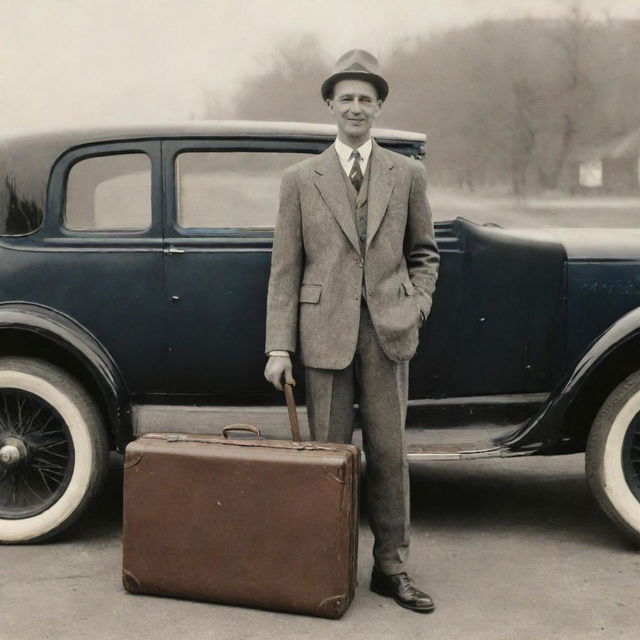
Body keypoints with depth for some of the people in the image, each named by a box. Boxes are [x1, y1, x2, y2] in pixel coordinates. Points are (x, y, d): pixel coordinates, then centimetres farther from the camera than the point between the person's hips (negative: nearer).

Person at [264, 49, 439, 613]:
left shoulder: (407, 174, 9)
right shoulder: (301, 179, 4)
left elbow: (423, 251, 18)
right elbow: (285, 268, 2)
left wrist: (418, 305, 0)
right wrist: (279, 348, -4)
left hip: (388, 331, 1)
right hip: (325, 330, -1)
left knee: (389, 451, 5)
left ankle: (391, 567, 17)